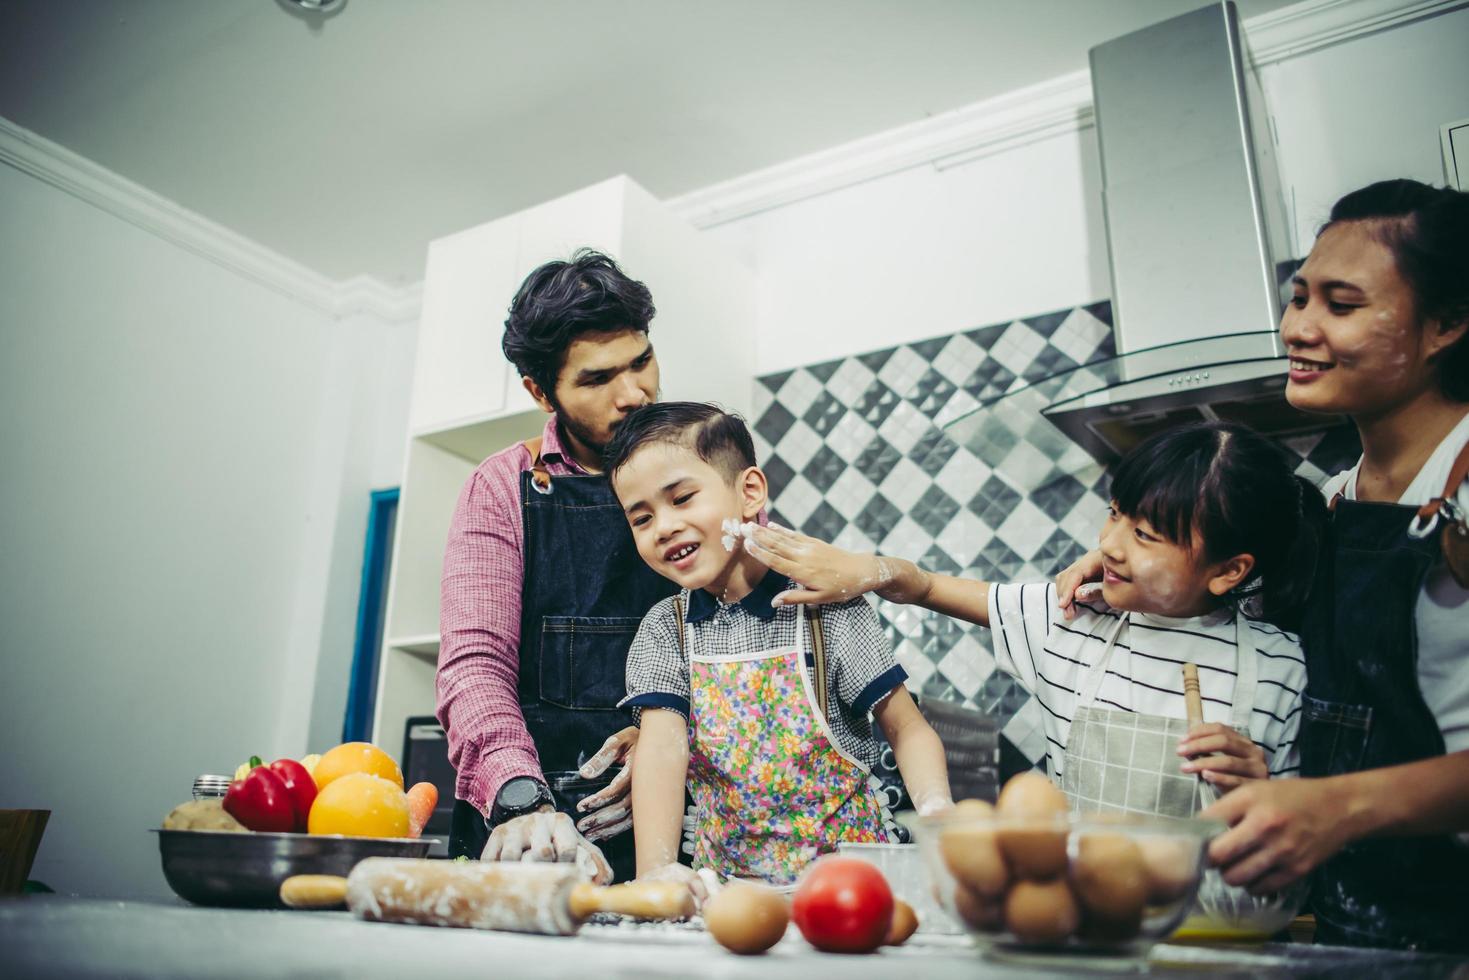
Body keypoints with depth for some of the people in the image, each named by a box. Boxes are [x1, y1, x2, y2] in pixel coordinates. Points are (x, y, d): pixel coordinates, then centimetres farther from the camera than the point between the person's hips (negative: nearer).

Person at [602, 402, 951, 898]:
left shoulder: (828, 608, -6)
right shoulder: (664, 629, 2)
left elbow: (907, 729, -3)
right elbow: (662, 744, -10)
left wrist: (937, 813, -20)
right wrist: (655, 869, -24)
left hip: (845, 866, -1)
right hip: (727, 877, 2)